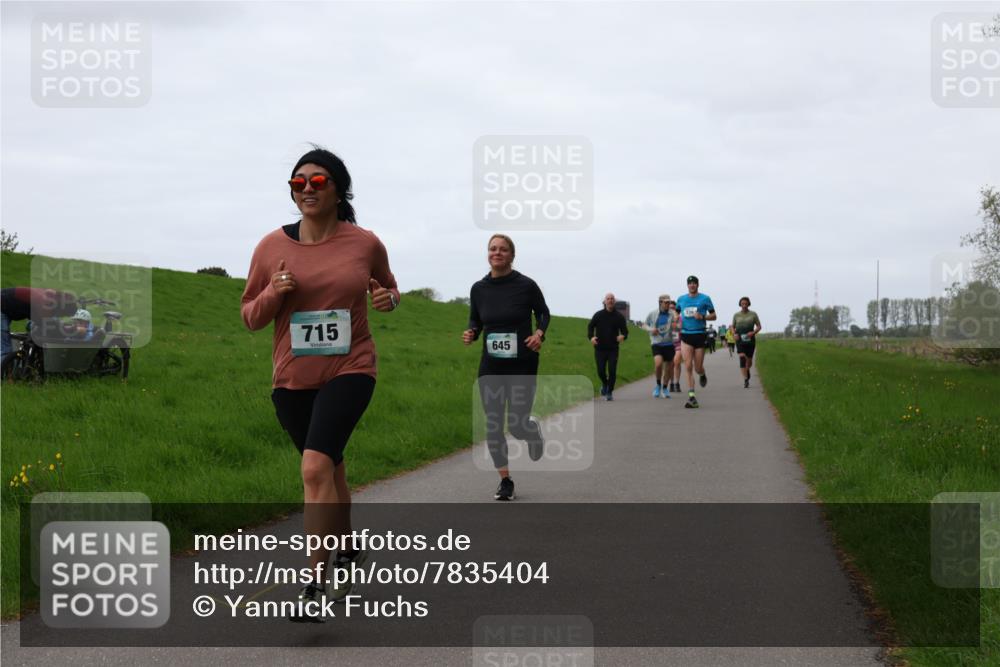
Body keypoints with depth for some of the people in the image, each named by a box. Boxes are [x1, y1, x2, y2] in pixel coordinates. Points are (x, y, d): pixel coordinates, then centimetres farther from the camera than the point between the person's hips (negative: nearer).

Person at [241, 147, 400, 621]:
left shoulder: (365, 244, -2)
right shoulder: (272, 246, 0)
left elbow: (386, 285, 19)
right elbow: (250, 317, 6)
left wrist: (389, 298, -5)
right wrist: (272, 294, -15)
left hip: (349, 370, -3)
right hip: (292, 378, 3)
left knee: (316, 467, -22)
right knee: (329, 469, 20)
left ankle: (316, 585, -20)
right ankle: (348, 551, 45)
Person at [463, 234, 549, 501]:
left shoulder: (526, 285, -9)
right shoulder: (479, 288, -1)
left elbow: (543, 312, 7)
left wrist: (539, 333, -11)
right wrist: (470, 334, -9)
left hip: (522, 365, -3)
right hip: (490, 366, 3)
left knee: (517, 425, -4)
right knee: (493, 425, 0)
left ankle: (534, 431, 35)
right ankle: (505, 481, 13)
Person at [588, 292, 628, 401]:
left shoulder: (619, 316, 1)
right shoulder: (598, 315, 1)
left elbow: (625, 331, 4)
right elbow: (590, 326, 11)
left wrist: (623, 336, -20)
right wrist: (591, 337, -8)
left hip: (613, 349, 0)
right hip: (600, 348, 0)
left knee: (612, 371, -8)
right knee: (601, 371, 0)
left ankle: (610, 392, 5)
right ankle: (604, 384, 33)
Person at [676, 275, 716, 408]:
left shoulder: (705, 298, 1)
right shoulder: (681, 299, 9)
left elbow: (714, 316, 4)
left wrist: (702, 317, -14)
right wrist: (678, 321, 4)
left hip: (700, 335, -1)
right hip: (685, 335, 1)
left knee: (698, 368, 2)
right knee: (688, 366, -11)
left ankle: (702, 375, 42)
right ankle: (692, 397, -12)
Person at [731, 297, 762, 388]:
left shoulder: (753, 314, 2)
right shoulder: (736, 315, 6)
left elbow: (759, 326, 6)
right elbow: (733, 327, 15)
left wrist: (753, 332, -13)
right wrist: (734, 334, -5)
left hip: (750, 340, 1)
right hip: (740, 340, -1)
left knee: (749, 361, 11)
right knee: (742, 358, -20)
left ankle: (747, 370, 47)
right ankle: (746, 380, -24)